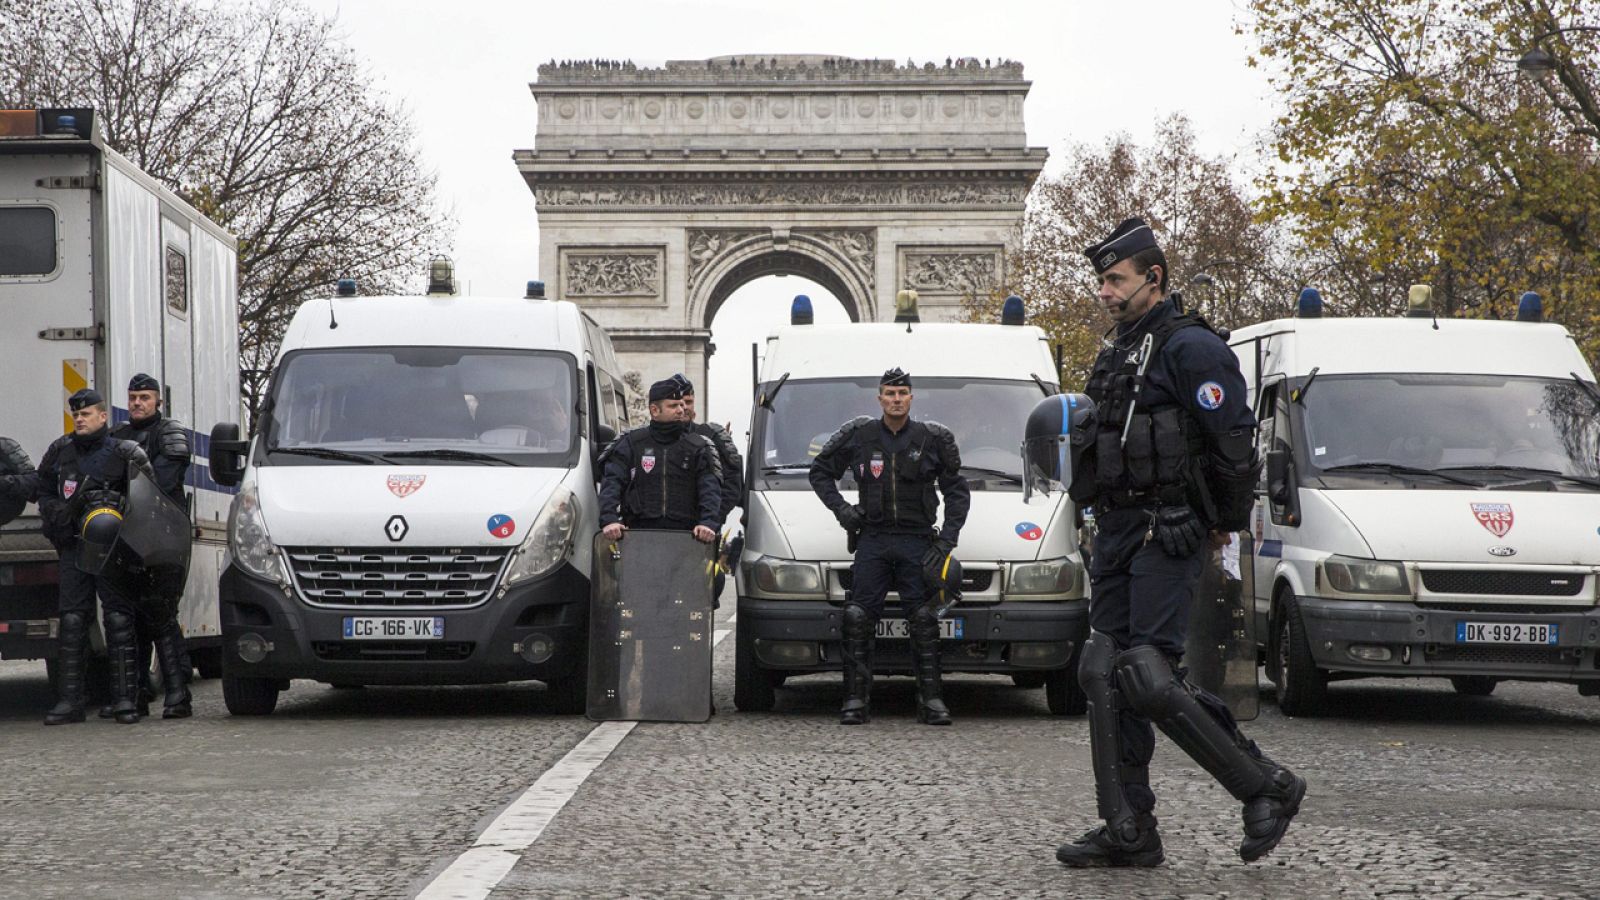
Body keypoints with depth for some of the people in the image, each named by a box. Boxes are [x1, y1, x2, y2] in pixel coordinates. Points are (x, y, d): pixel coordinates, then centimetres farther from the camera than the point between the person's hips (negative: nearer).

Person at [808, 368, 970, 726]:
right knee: (858, 619, -6)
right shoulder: (858, 435, 3)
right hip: (873, 539, 0)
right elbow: (820, 472, 16)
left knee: (924, 622, -3)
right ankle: (856, 702, -2)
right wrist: (840, 508, 2)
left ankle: (932, 701, 2)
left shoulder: (934, 438, 3)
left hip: (918, 541, 0)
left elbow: (957, 491, 8)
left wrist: (947, 539, -1)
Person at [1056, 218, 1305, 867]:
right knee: (1105, 675, 5)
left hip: (1168, 535, -9)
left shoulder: (1191, 347, -11)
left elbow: (1234, 443, -15)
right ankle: (1129, 831, 9)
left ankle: (1268, 787, -2)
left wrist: (1227, 524, -5)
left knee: (1148, 678, -15)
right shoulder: (1122, 351, 18)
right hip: (1117, 532, 9)